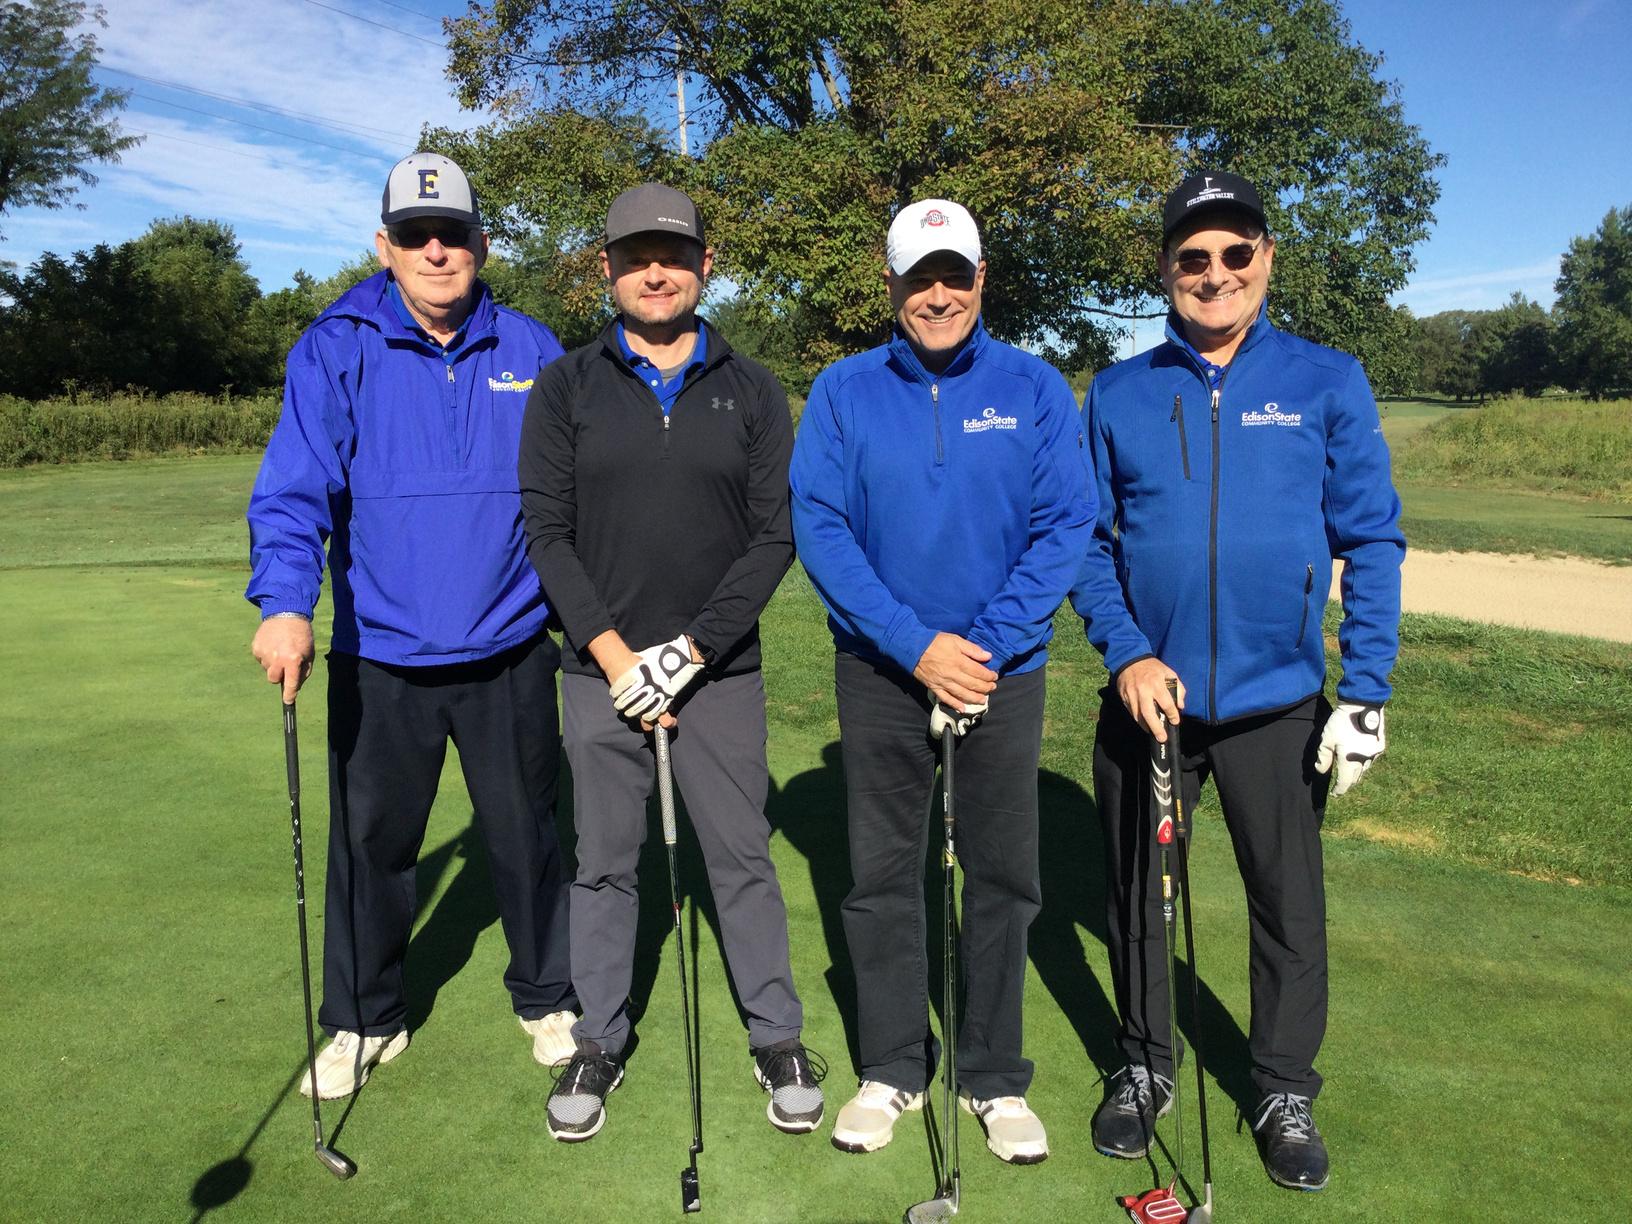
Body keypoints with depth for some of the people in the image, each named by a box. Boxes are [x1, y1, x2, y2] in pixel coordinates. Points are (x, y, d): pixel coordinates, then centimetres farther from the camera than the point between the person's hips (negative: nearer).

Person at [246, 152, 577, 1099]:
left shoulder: (531, 350, 1)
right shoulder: (338, 350, -3)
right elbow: (294, 487, -11)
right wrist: (286, 604, -25)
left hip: (511, 654, 1)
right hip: (379, 658, 0)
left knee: (527, 836, 13)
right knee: (370, 843, 13)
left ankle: (548, 999, 36)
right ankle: (365, 1021, 35)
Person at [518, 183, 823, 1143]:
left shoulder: (752, 390, 4)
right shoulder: (567, 389, 4)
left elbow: (776, 534, -2)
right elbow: (547, 531, -1)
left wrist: (690, 649, -11)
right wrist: (611, 651, -11)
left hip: (721, 672, 0)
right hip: (602, 671, 1)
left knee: (744, 858, 7)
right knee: (605, 864, 11)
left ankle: (780, 1040, 25)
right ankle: (600, 1044, 28)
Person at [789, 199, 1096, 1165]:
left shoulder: (1037, 389, -2)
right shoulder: (845, 392, -1)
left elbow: (1066, 528, -6)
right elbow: (818, 526, -8)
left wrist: (984, 647, -15)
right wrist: (916, 645, -16)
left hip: (1005, 667, 0)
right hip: (879, 669, 0)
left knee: (1004, 876, 8)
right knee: (882, 874, 9)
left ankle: (997, 1077, 26)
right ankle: (894, 1068, 27)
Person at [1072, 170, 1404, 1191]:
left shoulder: (1328, 382, -2)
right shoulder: (1118, 394, 1)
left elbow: (1372, 540, -2)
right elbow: (1089, 541, 3)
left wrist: (1365, 692, -7)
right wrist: (1126, 654, -11)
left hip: (1278, 704, -1)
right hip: (1148, 693, 1)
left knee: (1291, 906, 11)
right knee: (1138, 896, 15)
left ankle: (1287, 1091, 34)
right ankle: (1146, 1069, 38)